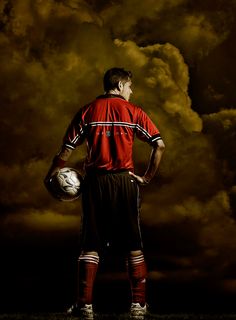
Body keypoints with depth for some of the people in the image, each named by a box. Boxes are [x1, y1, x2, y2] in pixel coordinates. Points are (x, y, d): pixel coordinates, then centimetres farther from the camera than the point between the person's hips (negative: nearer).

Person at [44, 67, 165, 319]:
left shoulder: (87, 111, 3)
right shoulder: (134, 112, 1)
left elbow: (67, 149, 0)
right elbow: (159, 145, -8)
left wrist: (50, 176, 12)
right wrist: (147, 177, 1)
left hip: (95, 182, 1)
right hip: (125, 182, -1)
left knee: (91, 245, 6)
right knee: (133, 245, 9)